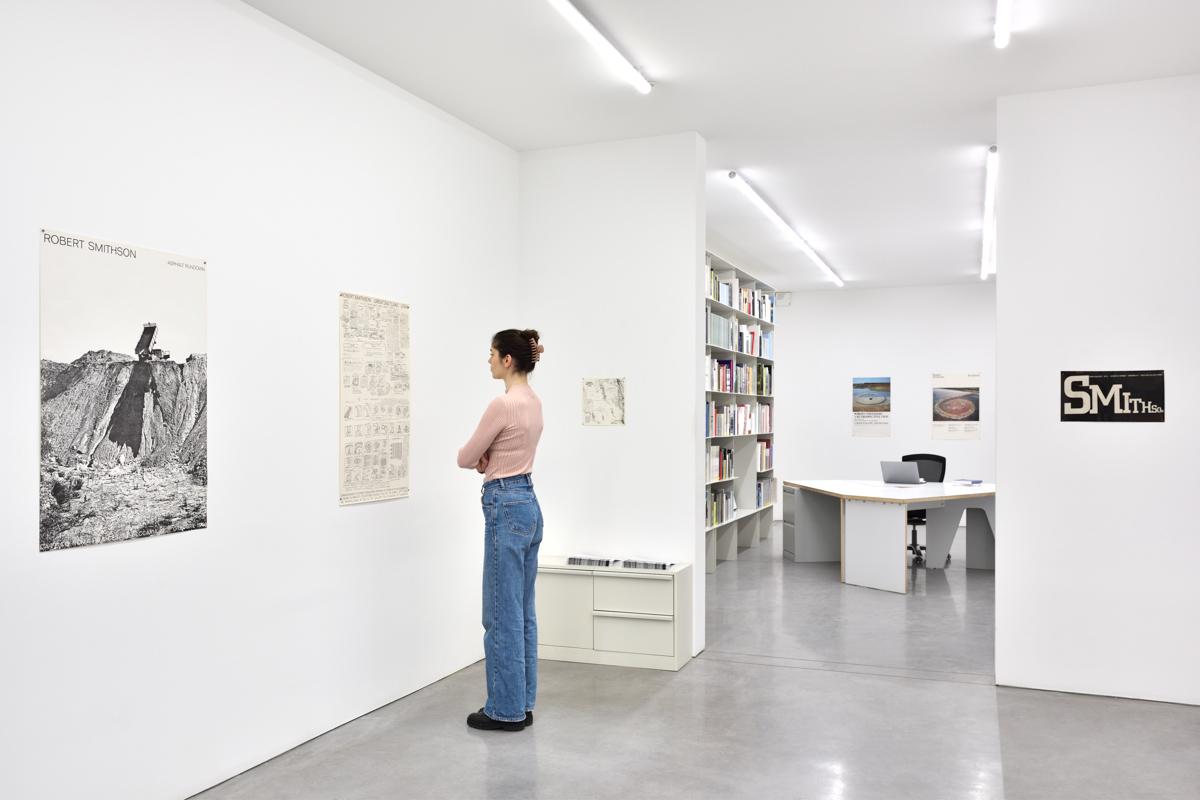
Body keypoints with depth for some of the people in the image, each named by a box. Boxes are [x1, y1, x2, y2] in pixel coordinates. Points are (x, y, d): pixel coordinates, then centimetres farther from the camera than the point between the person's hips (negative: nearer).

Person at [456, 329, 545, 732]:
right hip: (528, 504, 10)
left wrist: (480, 458, 11)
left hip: (506, 509, -10)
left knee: (503, 616, 0)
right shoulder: (533, 401, 12)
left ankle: (506, 710, 11)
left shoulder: (504, 403, -19)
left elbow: (465, 458, -10)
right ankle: (521, 704, 23)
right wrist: (487, 460, 0)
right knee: (522, 613, 14)